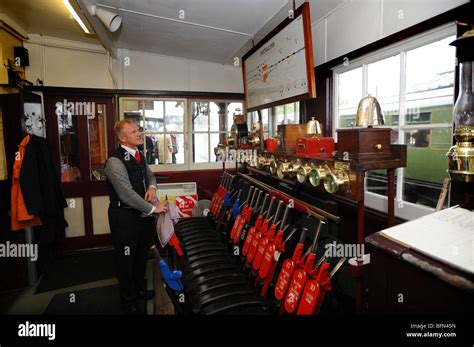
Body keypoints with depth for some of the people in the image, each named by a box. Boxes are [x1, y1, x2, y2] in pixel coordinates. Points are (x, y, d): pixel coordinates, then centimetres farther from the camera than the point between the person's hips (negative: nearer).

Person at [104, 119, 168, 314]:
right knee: (126, 259, 11)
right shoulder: (115, 161, -21)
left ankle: (139, 289, 47)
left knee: (142, 255, 23)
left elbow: (150, 175, 20)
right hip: (124, 216, -8)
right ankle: (128, 300, 34)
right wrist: (153, 208, -19)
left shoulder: (140, 156, 5)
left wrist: (152, 186, -3)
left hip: (143, 213, 8)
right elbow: (128, 195, -26)